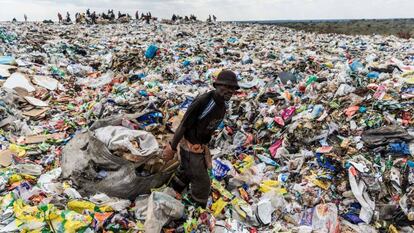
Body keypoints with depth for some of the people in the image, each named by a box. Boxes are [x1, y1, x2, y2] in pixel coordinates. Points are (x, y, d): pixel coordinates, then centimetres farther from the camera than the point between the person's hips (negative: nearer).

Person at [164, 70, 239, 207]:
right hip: (190, 147, -9)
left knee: (185, 172, 26)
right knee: (202, 183, 1)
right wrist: (172, 147, -19)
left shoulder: (222, 106, -3)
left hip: (200, 146, 9)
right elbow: (183, 125, -25)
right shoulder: (203, 101, -31)